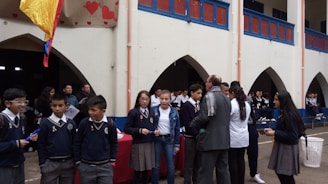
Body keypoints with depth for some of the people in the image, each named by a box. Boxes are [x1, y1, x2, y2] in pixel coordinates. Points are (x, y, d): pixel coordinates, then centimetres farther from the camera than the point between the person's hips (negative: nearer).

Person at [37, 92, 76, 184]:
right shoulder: (45, 123, -6)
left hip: (68, 163, 3)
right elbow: (41, 144, -3)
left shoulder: (71, 123, 2)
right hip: (50, 163, -3)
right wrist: (42, 163, -4)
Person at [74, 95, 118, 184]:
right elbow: (77, 143, 1)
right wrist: (77, 161, 2)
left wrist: (112, 161, 4)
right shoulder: (84, 123, -8)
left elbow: (114, 143, 5)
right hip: (86, 166, 0)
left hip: (105, 166, 0)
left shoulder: (111, 124, -7)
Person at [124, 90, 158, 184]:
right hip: (138, 144, -5)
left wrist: (156, 131, -2)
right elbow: (127, 129, -9)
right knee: (138, 170, 3)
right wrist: (139, 130, -21)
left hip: (150, 144, 5)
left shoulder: (151, 112, 9)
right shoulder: (133, 112, -8)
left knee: (146, 169, 11)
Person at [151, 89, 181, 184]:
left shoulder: (174, 112, 0)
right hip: (157, 140, -1)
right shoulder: (154, 110, -3)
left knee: (171, 166, 5)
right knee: (156, 166, 6)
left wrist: (177, 144, 3)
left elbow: (177, 129, 4)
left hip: (169, 140, 1)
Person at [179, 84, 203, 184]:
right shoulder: (186, 106, -7)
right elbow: (187, 124, -14)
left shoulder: (200, 105, 12)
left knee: (198, 164, 11)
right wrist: (197, 133, -17)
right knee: (189, 164, 1)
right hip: (191, 139, -6)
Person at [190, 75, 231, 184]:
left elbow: (204, 117, -21)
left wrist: (193, 124, -3)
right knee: (223, 169, 13)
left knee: (206, 171, -2)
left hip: (211, 140, -8)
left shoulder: (209, 96, -12)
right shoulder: (226, 98, 15)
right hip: (224, 140, 8)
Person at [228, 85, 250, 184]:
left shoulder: (231, 104, -15)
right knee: (241, 160, 13)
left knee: (232, 161, 2)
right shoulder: (247, 105, 7)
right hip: (244, 137, 7)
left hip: (233, 138, -7)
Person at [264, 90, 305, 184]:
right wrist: (272, 130, 3)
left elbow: (293, 135, -22)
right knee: (279, 172, 16)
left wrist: (274, 133, -22)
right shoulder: (283, 113, 8)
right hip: (282, 146, 9)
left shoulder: (290, 115, -22)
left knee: (286, 176, 3)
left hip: (288, 148, -9)